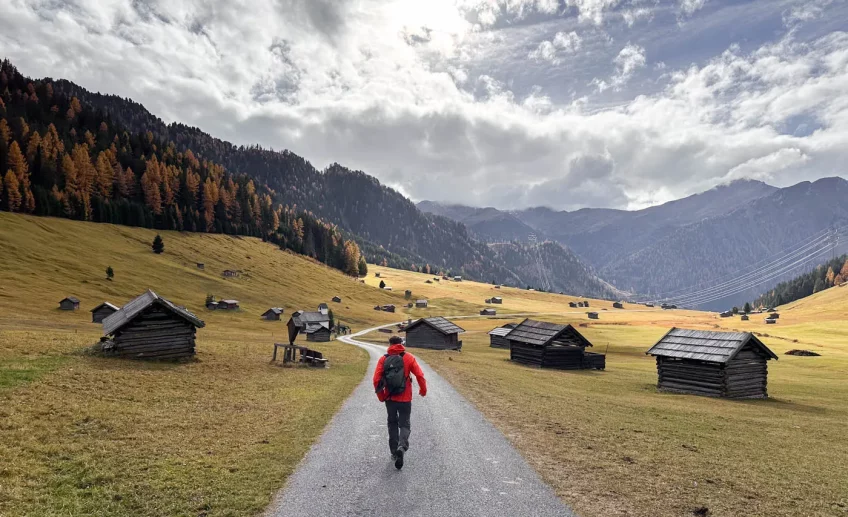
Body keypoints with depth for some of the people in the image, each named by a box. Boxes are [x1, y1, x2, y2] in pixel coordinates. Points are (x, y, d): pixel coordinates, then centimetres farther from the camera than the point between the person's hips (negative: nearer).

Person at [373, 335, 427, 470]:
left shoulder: (383, 359, -2)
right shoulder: (408, 358, -4)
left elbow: (376, 379, -7)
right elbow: (419, 375, -10)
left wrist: (381, 396, 6)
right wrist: (423, 390, 7)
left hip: (389, 398, 2)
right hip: (405, 399, -1)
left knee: (392, 424, 19)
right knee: (404, 424, 9)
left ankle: (394, 452, 21)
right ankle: (402, 446, -18)